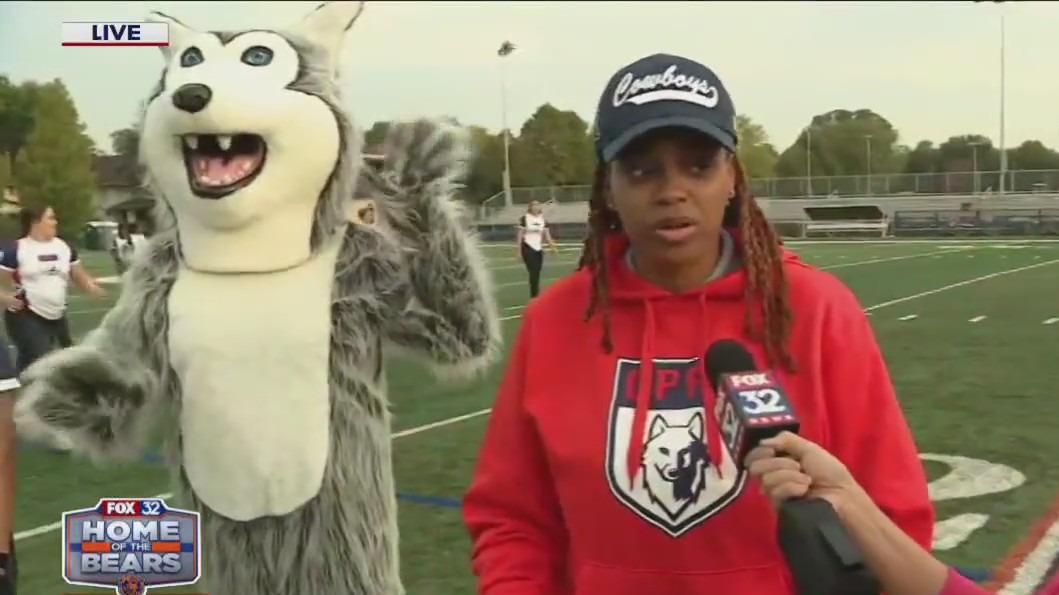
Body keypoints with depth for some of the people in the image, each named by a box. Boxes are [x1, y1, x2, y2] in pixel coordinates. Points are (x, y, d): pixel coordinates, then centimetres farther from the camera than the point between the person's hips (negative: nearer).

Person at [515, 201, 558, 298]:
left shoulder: (542, 219, 7)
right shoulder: (525, 218, -7)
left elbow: (547, 234, 10)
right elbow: (520, 235, -6)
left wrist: (552, 246, 1)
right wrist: (519, 250, -9)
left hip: (539, 249, 5)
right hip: (528, 248, -5)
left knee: (537, 273, 7)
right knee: (533, 273, -12)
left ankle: (535, 296, 16)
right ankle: (534, 297, -10)